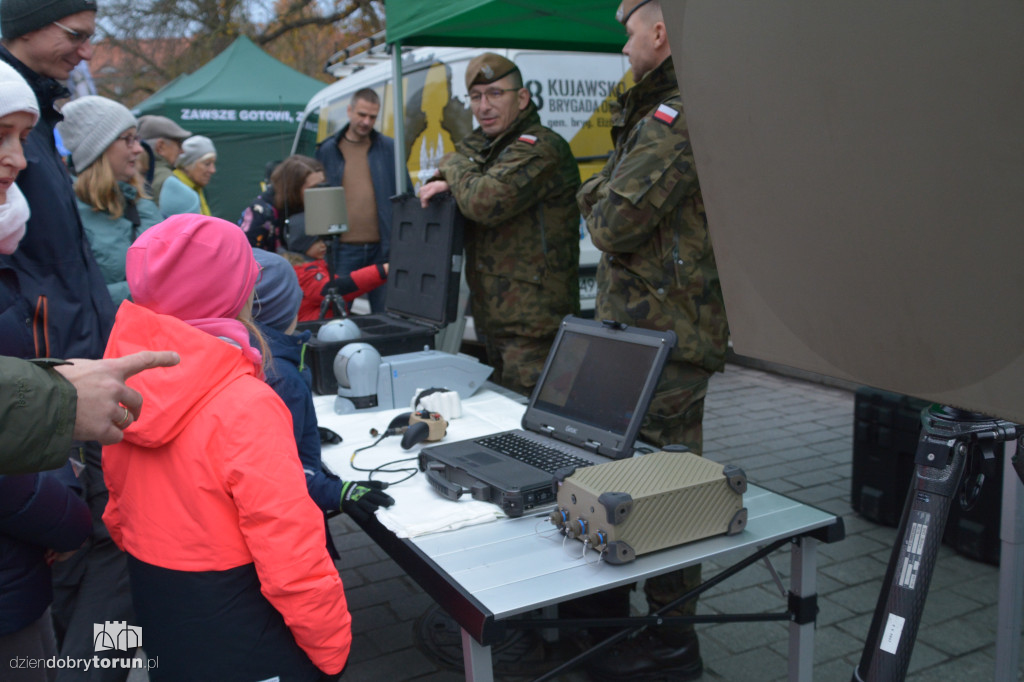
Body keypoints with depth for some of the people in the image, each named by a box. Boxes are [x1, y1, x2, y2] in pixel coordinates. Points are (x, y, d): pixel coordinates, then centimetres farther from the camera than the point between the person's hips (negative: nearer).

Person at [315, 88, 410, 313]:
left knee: (385, 312, 6)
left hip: (381, 246, 0)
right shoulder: (328, 151, 7)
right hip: (344, 249, 0)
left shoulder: (389, 148, 8)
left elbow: (406, 196, 10)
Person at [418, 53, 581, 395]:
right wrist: (443, 185, -1)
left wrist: (455, 167, -6)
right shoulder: (486, 146, 17)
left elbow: (485, 202, -26)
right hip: (495, 324, 10)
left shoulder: (540, 148, -14)